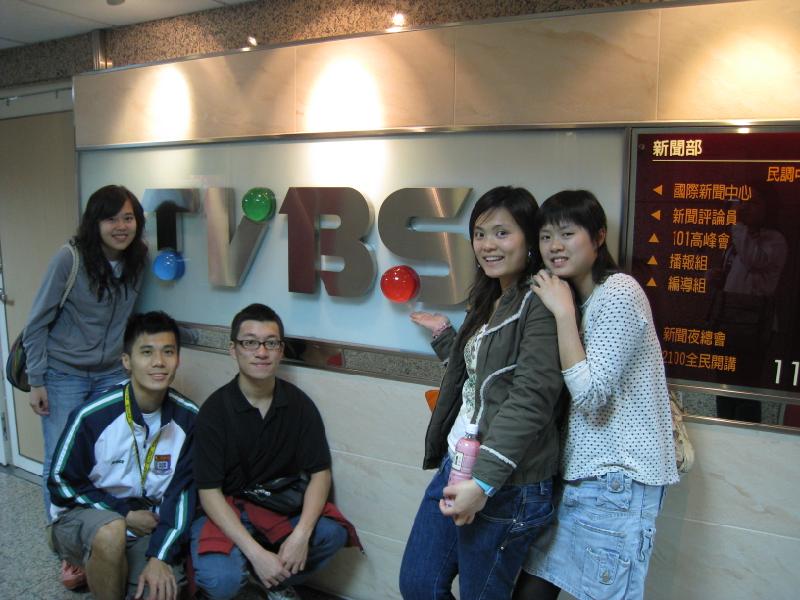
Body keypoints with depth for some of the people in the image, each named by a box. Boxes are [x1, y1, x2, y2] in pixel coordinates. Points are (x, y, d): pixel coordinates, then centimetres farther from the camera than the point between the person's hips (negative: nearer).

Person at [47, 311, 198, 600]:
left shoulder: (188, 418, -13)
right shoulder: (92, 415, -19)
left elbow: (182, 491, -10)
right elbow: (61, 483, -7)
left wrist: (160, 557, -19)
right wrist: (124, 512, -14)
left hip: (146, 524, 3)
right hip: (85, 516, -2)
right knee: (112, 531, -35)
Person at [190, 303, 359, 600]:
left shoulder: (299, 404, -7)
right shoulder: (214, 410, -14)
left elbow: (320, 473, -6)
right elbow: (209, 492, -15)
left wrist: (301, 534, -23)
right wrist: (256, 553, -24)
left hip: (281, 504, 3)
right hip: (226, 509, -2)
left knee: (332, 533, -24)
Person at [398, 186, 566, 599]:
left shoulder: (541, 303, -13)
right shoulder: (489, 300, 14)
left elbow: (530, 399, -22)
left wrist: (483, 482, -27)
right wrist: (443, 332, 28)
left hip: (506, 487, -8)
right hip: (456, 465, 9)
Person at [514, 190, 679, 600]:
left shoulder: (618, 292, -15)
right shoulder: (576, 298, 13)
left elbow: (591, 396, -21)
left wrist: (562, 312, -20)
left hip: (615, 479, -8)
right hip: (575, 471, 9)